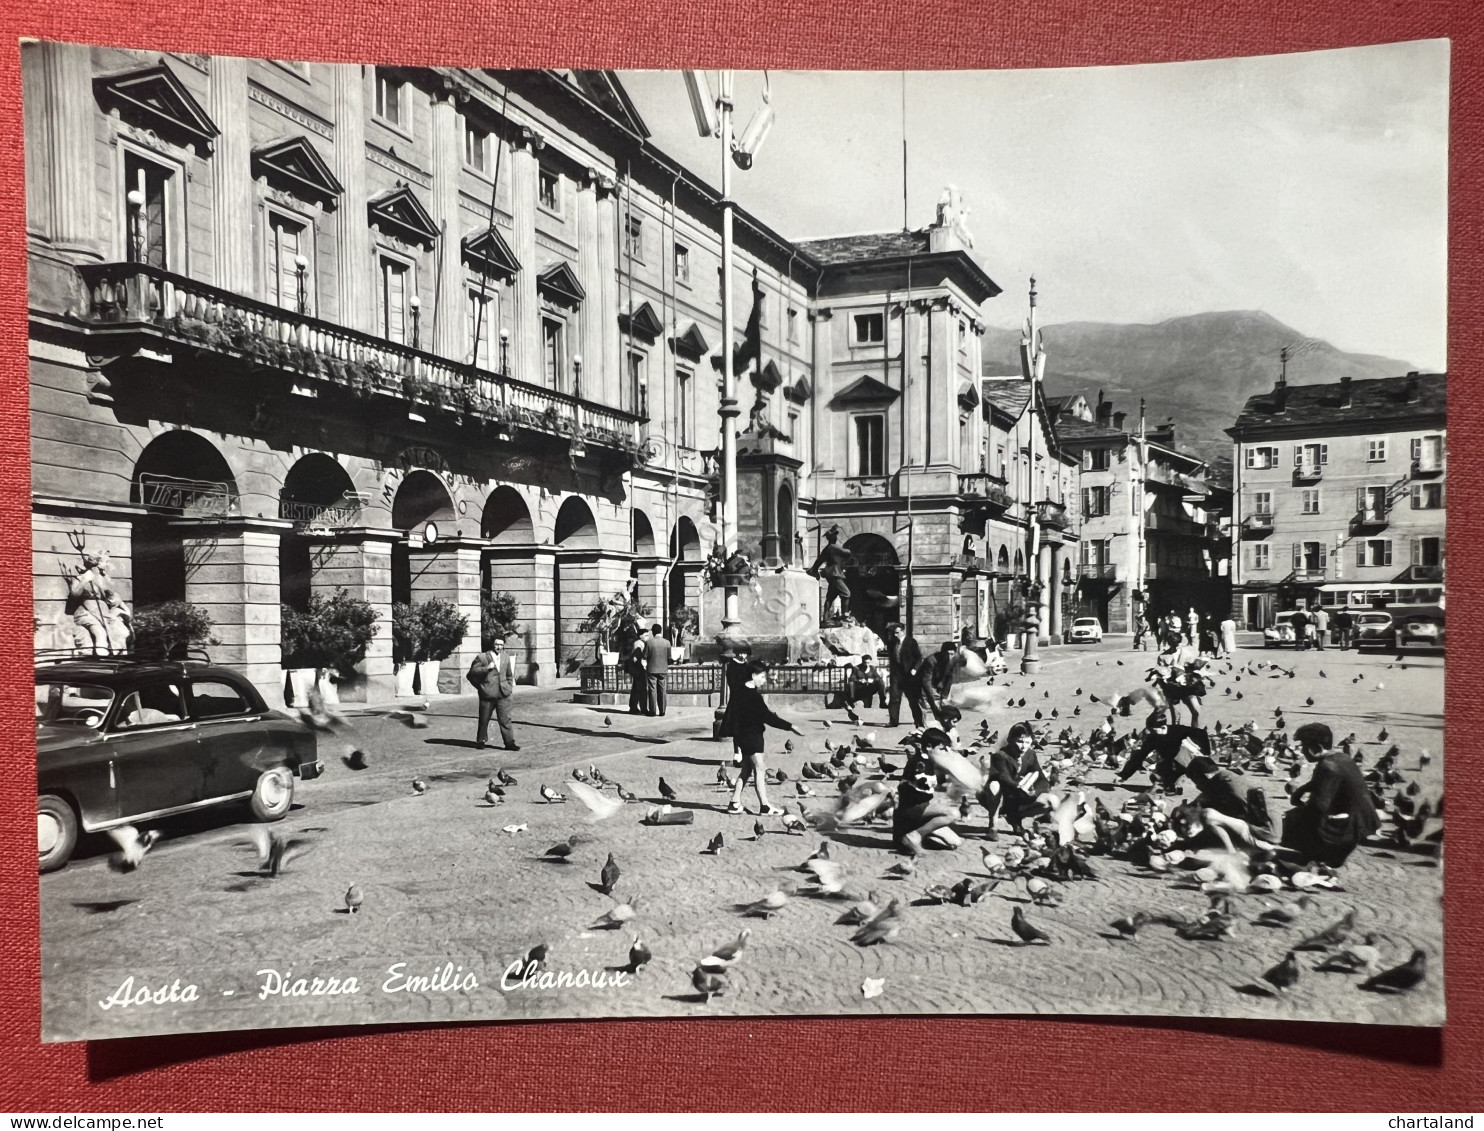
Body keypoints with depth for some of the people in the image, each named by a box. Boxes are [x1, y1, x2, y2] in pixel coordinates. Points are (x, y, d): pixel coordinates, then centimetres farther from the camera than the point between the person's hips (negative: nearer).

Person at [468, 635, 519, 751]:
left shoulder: (506, 658, 13)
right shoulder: (482, 657, -2)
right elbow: (472, 672, -6)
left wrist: (509, 687, 13)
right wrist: (486, 668, -16)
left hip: (503, 694, 3)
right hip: (487, 694, -2)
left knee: (505, 719, -3)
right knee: (484, 719, 8)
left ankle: (509, 742, -1)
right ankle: (481, 741, 23)